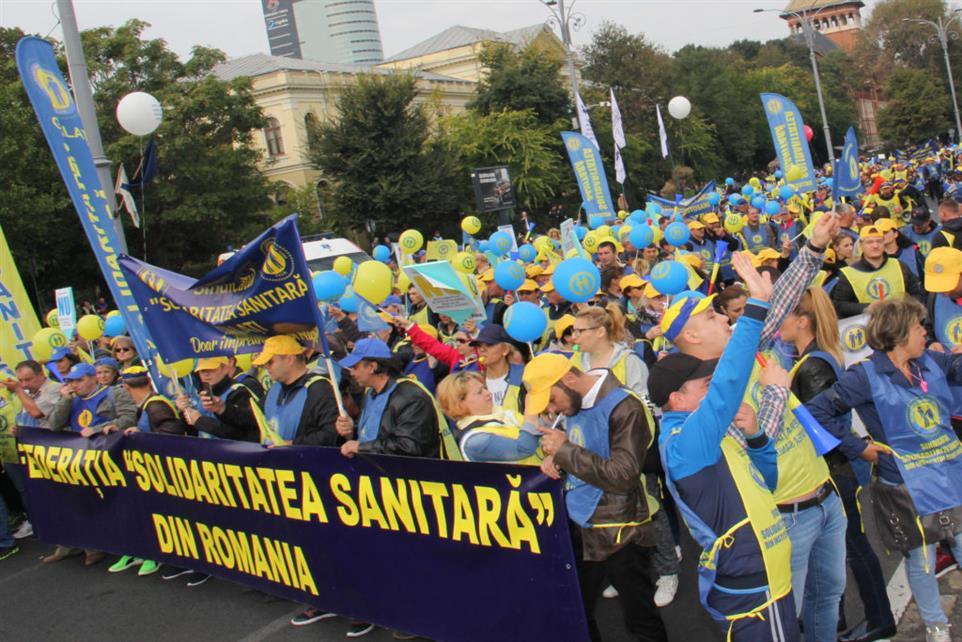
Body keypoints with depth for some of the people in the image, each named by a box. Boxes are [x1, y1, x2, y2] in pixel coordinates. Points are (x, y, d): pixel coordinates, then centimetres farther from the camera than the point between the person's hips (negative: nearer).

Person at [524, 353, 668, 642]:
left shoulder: (625, 408, -18)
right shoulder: (574, 405, 6)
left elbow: (623, 476, -24)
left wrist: (565, 450, -20)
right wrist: (555, 457, -2)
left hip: (619, 535, -7)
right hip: (579, 529, 7)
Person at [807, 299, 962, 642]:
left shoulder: (931, 361, 3)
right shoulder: (866, 376, -14)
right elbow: (817, 411, -15)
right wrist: (857, 447, -12)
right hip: (908, 489, -5)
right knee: (921, 563, 12)